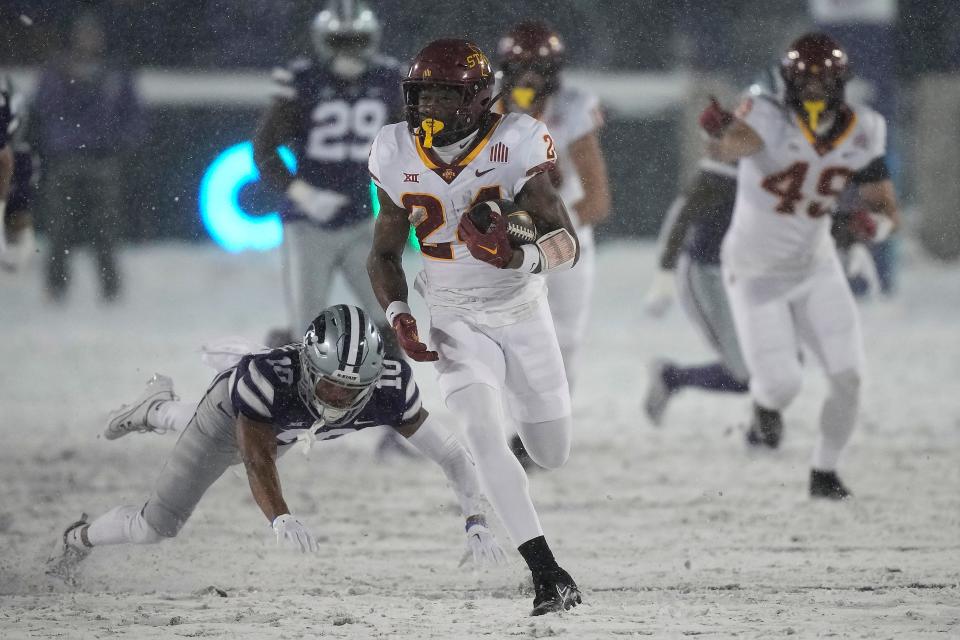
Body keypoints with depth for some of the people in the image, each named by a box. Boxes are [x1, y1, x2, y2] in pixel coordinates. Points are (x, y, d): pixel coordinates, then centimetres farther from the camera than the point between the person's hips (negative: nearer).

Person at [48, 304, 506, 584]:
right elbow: (257, 460, -58)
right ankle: (80, 538, 30)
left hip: (284, 426, 4)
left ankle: (158, 409, 70)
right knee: (155, 527, -1)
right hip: (232, 414, -4)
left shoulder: (390, 388, -40)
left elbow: (450, 455, -32)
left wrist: (475, 523, -45)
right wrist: (280, 519, -78)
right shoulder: (267, 376, -50)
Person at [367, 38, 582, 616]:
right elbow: (385, 252, 2)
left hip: (523, 312, -1)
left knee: (554, 457, 11)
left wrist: (517, 258, -48)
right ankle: (549, 574, -21)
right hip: (456, 323, 1)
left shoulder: (516, 145, -22)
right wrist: (399, 315, -16)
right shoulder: (400, 156, -11)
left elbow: (568, 243, -26)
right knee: (484, 436, -23)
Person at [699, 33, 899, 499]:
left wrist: (876, 222, -27)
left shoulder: (862, 133, -9)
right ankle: (765, 404, 31)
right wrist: (718, 134, -73)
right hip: (757, 273, -4)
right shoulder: (770, 121, -25)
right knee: (781, 384, -7)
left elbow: (888, 210, -3)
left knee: (848, 377, -5)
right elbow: (728, 147, -49)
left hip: (816, 267, 4)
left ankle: (824, 472, 17)